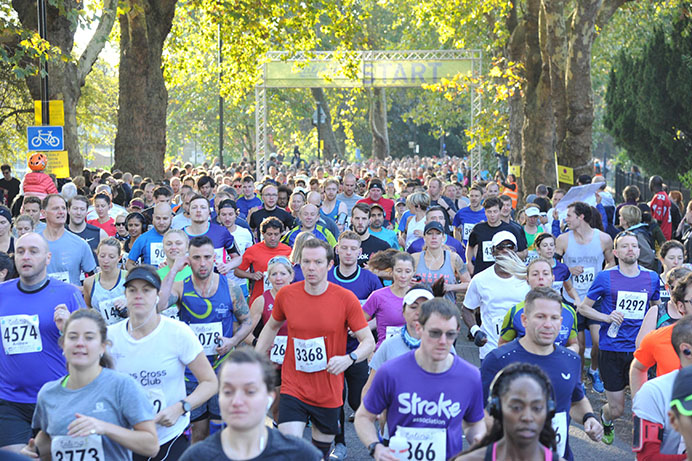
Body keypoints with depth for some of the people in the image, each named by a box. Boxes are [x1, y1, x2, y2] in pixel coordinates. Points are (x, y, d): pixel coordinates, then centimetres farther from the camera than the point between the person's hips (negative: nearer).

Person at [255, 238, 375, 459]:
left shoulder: (346, 299, -10)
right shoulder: (286, 294, -3)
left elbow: (368, 341, -7)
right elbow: (271, 327, 16)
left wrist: (349, 358, -27)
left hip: (329, 392, 0)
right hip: (293, 389, 0)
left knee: (321, 451, 16)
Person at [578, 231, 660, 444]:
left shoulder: (652, 277, 5)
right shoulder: (605, 278, -3)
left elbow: (657, 308, 22)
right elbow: (583, 307, 5)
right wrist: (607, 317, -12)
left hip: (640, 349, 2)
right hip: (611, 349, -2)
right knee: (617, 409, 5)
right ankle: (605, 419, 41)